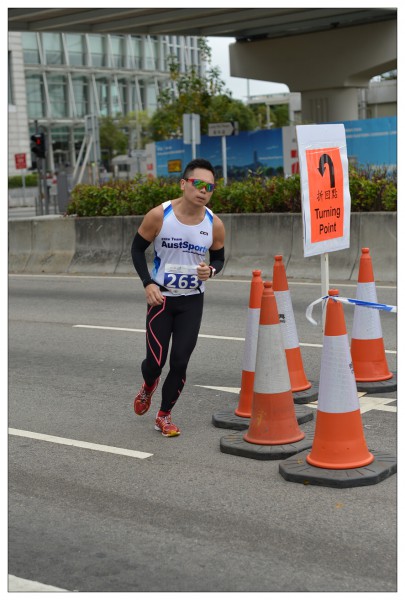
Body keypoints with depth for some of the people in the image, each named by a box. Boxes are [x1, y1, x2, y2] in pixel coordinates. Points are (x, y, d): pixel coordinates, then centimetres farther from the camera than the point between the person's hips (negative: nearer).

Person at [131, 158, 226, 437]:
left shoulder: (214, 224, -9)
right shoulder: (159, 216, -15)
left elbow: (219, 258, 8)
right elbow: (137, 249, -2)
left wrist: (211, 270, -16)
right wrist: (148, 283, -14)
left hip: (192, 301, 2)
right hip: (161, 298, -1)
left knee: (180, 361, -1)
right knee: (156, 361, -2)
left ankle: (165, 415, 21)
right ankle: (149, 386, 36)